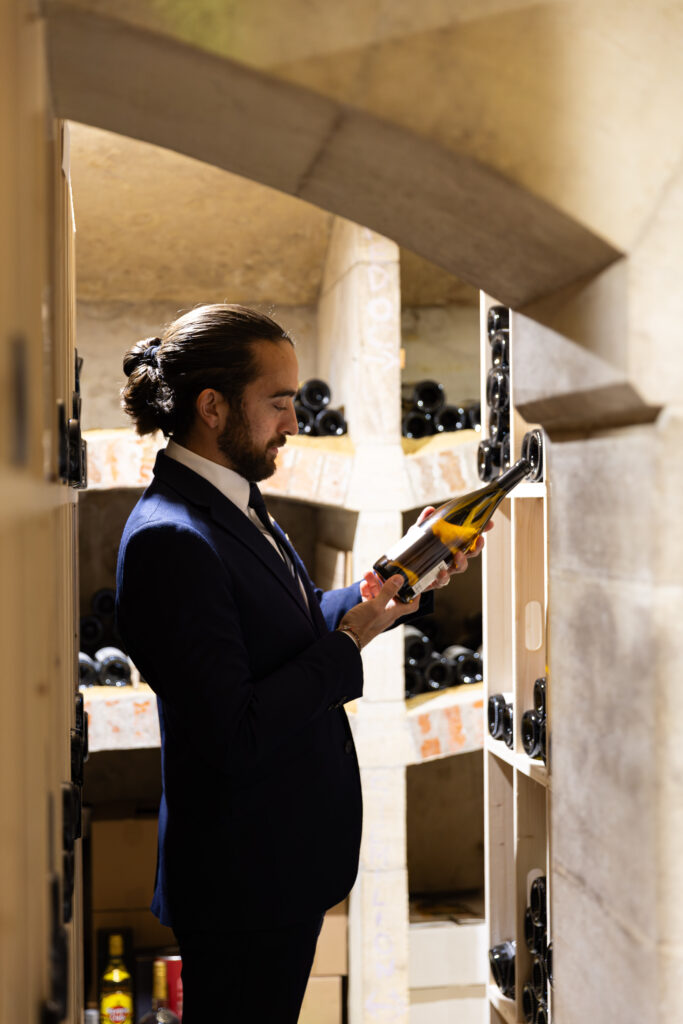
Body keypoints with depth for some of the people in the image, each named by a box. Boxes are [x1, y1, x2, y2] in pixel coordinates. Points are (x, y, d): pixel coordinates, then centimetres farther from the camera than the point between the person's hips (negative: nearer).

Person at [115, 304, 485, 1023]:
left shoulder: (234, 502, 5)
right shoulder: (169, 540, -27)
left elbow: (295, 628, 13)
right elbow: (235, 738, -28)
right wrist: (349, 641, -20)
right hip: (242, 879, -9)